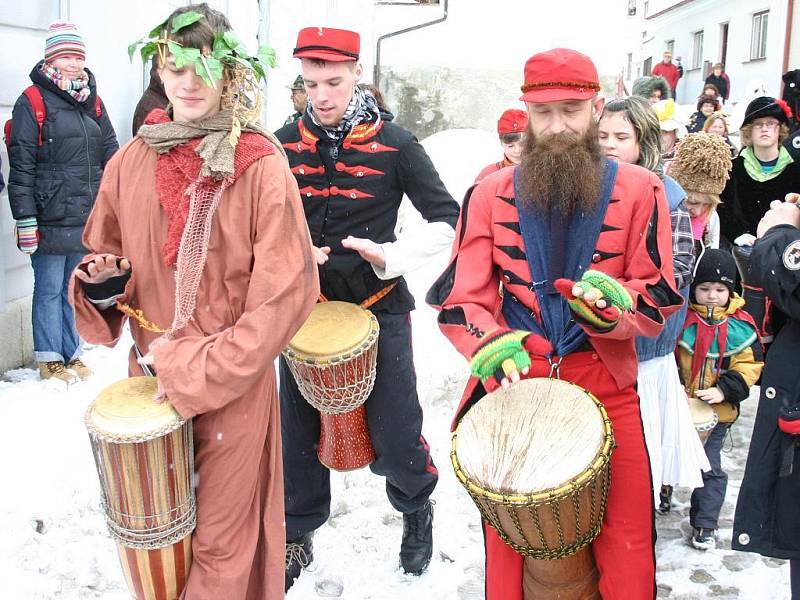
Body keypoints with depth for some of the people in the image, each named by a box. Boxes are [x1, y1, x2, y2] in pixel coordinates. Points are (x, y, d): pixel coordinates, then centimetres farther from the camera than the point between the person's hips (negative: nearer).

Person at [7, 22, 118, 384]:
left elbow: (111, 157, 14)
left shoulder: (93, 102, 10)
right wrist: (25, 221, -12)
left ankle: (73, 353, 26)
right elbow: (21, 167, -8)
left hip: (88, 219, 5)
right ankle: (50, 359, 18)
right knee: (49, 290, 5)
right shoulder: (32, 102, -5)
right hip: (50, 220, -5)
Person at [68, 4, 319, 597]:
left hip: (235, 385, -4)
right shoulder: (131, 163, 2)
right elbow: (106, 253, 16)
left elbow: (287, 292, -15)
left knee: (222, 546, 6)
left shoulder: (261, 166, -12)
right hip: (151, 373, 4)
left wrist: (200, 374, -17)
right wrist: (101, 283, -8)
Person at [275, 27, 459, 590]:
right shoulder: (284, 144, 1)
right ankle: (298, 535, 32)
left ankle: (418, 507, 33)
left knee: (394, 439, 1)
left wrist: (393, 257, -19)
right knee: (298, 431, 10)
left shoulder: (395, 145, -6)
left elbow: (448, 220, -3)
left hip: (378, 309, -2)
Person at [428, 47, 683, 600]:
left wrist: (612, 301, -23)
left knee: (626, 540, 6)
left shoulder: (639, 191, -1)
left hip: (606, 389, 0)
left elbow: (661, 301, -1)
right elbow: (459, 299, -2)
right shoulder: (491, 195, 2)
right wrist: (493, 345, -22)